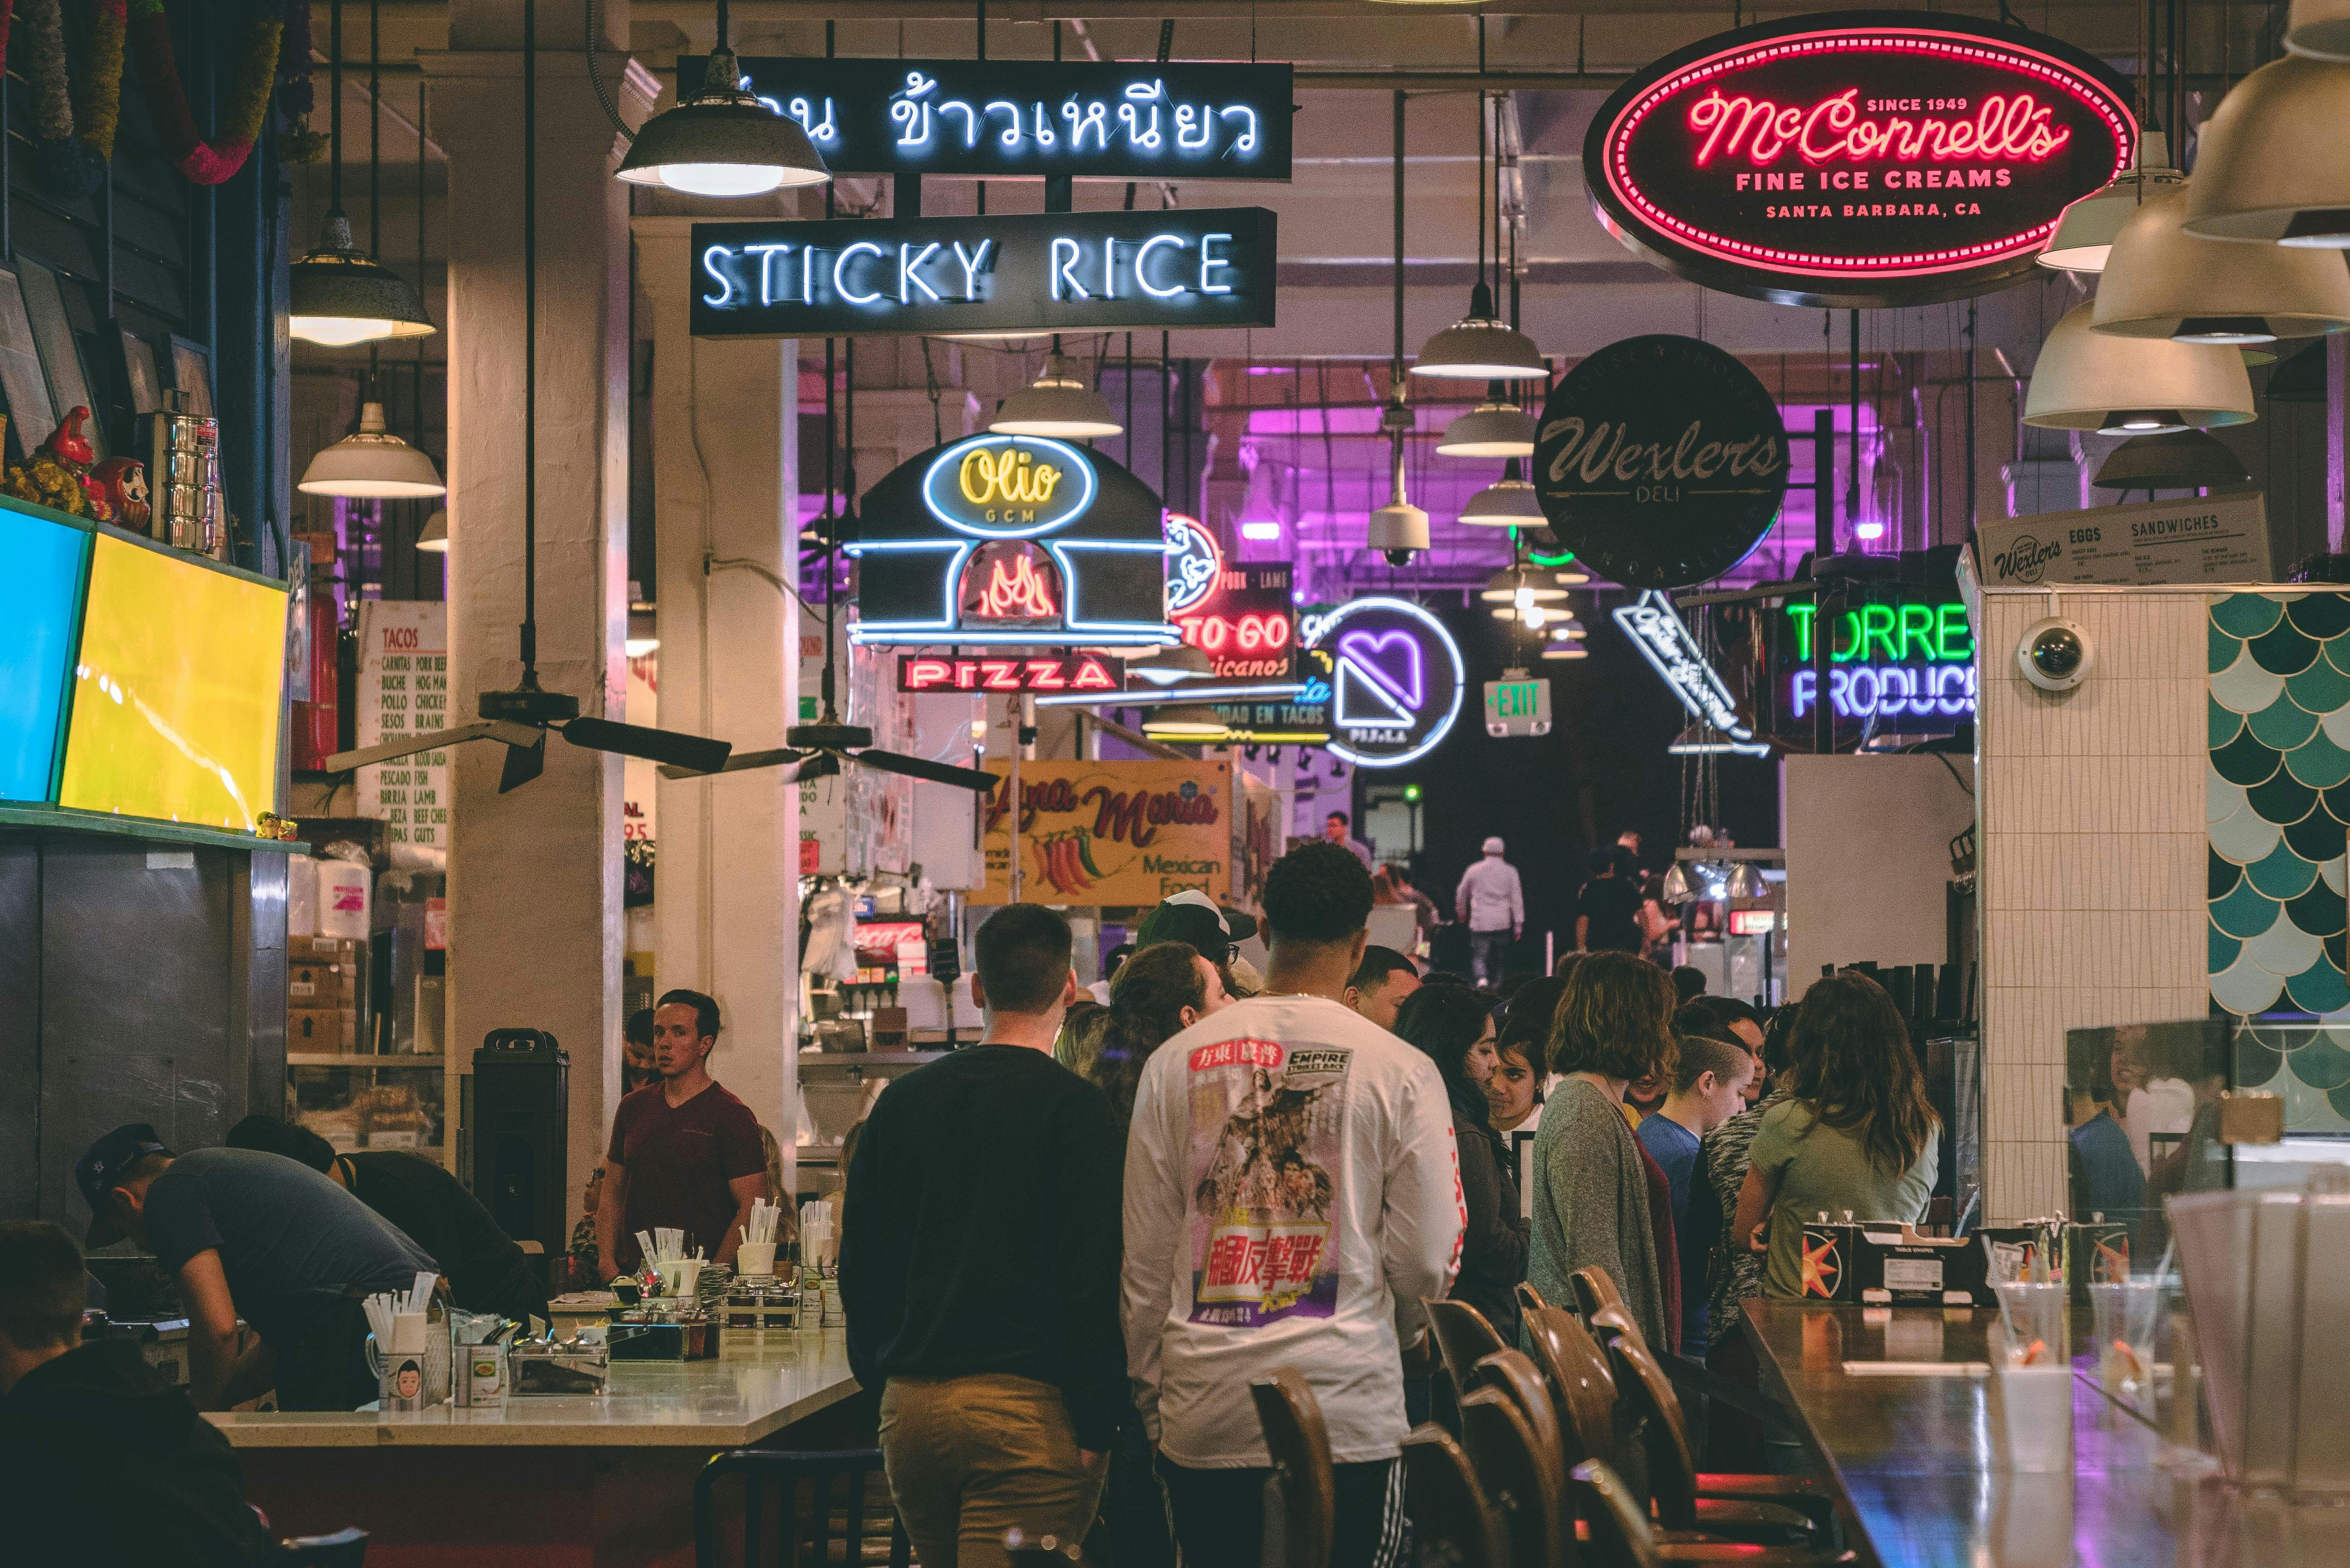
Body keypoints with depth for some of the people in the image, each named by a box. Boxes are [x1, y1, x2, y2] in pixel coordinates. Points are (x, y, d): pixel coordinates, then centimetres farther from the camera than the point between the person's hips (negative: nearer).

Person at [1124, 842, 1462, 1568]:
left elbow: (1145, 1257, 7)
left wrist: (1151, 1398, 17)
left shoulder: (1175, 1062, 4)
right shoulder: (1401, 1071, -4)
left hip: (1203, 1417, 3)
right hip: (1348, 1412, -3)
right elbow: (1427, 1258, -1)